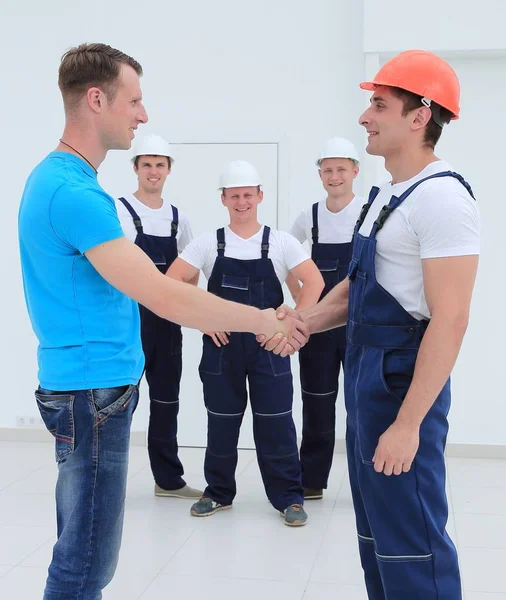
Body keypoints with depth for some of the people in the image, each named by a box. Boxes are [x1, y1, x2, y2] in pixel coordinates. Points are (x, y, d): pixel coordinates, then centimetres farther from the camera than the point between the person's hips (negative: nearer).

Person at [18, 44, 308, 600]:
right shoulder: (73, 191, -20)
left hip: (92, 387, 10)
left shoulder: (55, 178, 12)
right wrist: (264, 320, -13)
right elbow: (161, 295, -23)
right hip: (93, 389, -10)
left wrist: (201, 314, 19)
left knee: (82, 547, 18)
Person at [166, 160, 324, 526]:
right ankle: (219, 493, 25)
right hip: (221, 345, 1)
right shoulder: (208, 243, 1)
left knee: (275, 425, 1)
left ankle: (289, 497, 13)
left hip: (269, 345, -1)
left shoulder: (281, 242, 0)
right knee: (221, 424, 10)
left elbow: (314, 282, -1)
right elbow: (172, 282, -1)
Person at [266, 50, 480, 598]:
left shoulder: (441, 197, -18)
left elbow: (449, 320, -22)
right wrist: (305, 321, 1)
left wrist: (408, 423, -24)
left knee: (409, 538, -4)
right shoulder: (387, 193, 12)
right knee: (375, 529, 18)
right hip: (366, 376, 10)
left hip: (403, 384, -10)